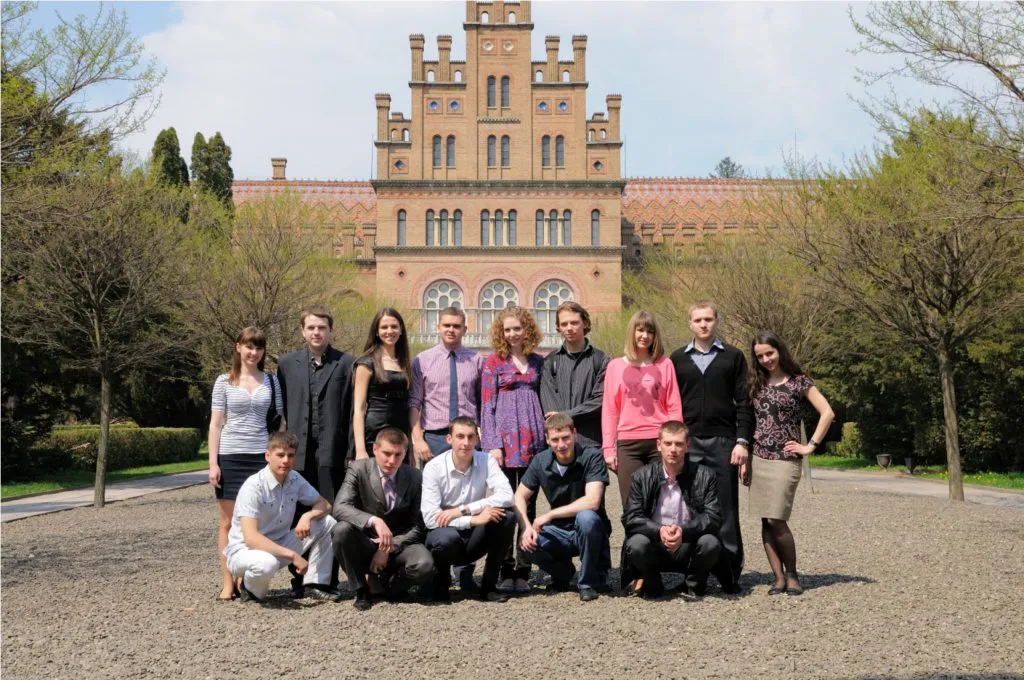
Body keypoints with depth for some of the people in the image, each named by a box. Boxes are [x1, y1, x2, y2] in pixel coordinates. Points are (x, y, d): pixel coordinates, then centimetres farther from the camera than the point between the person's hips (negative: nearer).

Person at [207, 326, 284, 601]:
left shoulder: (271, 381, 9)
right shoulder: (224, 381, 5)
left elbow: (280, 422, 11)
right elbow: (215, 424, 4)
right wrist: (213, 462, -4)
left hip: (262, 457, 1)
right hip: (230, 457, -1)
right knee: (228, 522, 2)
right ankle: (227, 583, 7)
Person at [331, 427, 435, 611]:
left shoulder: (415, 477, -4)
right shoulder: (358, 469, -8)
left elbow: (418, 526, -2)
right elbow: (340, 508, -23)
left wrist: (390, 548, -15)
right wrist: (374, 521, -38)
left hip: (400, 544, 1)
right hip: (365, 544, 0)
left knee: (424, 566, -30)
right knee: (342, 529, -32)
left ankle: (390, 582, 7)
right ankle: (360, 590, -9)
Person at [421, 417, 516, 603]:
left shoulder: (486, 461, -7)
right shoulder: (434, 467, -14)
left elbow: (506, 496, -23)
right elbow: (430, 518, -22)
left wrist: (462, 510, -27)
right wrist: (474, 519, -28)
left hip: (475, 539, 3)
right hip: (445, 533, -3)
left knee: (506, 515, -24)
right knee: (447, 538, -37)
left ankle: (489, 585, -7)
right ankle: (440, 583, -1)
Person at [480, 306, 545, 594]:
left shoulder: (538, 362, 12)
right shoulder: (494, 363, 4)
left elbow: (544, 399, 14)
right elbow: (487, 406, 0)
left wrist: (546, 438, 6)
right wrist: (493, 444, -8)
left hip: (532, 440, 3)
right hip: (505, 440, -2)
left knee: (529, 505, 4)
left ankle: (523, 571, 10)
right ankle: (505, 571, 6)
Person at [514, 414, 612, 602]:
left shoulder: (592, 457, -16)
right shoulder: (541, 461, -2)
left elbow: (592, 501, -27)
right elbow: (520, 496, 3)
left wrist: (549, 515, -23)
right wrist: (526, 527, -16)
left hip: (589, 531, -4)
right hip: (560, 532, 4)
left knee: (586, 517, -37)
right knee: (528, 544, -26)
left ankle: (588, 582, -14)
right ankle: (563, 572, 8)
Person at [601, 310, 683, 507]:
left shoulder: (664, 364, 7)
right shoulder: (615, 366, 8)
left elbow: (674, 407, 6)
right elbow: (609, 410, 8)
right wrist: (608, 448, 3)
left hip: (660, 442, 0)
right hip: (628, 444, 0)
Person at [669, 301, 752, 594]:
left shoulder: (733, 357, 8)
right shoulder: (678, 359, 12)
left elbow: (743, 403, 4)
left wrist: (742, 441, -5)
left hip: (723, 442, -1)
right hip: (687, 444, 1)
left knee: (725, 509, -1)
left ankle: (730, 574, 4)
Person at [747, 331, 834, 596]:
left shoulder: (799, 382, -1)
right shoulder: (757, 383, 11)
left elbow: (827, 413, -6)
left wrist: (810, 446, -8)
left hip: (785, 459, -5)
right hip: (758, 459, 5)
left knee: (777, 520, -11)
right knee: (765, 522, 2)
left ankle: (792, 574, 6)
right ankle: (779, 578, 9)